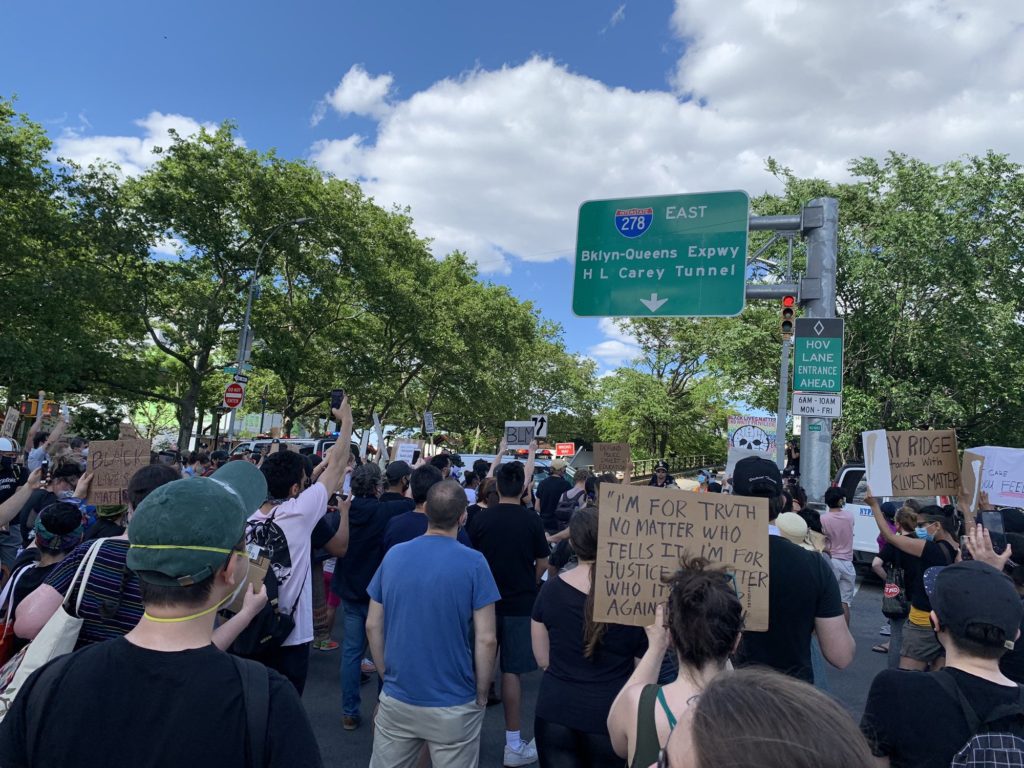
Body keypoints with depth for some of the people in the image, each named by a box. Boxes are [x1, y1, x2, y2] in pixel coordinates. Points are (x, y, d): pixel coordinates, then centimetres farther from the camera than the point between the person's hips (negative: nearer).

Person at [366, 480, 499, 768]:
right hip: (453, 706, -3)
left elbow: (373, 626, 3)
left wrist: (388, 674, 14)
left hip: (396, 699, 4)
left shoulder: (393, 555, -4)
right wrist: (481, 696, -2)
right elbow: (486, 640, -15)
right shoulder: (473, 563, -16)